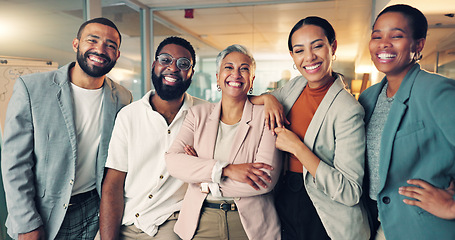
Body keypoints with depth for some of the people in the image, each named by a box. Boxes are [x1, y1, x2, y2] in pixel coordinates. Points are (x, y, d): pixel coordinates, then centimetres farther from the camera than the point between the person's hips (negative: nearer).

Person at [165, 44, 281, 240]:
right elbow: (173, 160, -11)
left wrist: (207, 183, -12)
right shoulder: (198, 114, 3)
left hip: (250, 223, -1)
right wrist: (225, 169, -24)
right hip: (200, 223, 2)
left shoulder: (265, 116, -5)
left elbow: (266, 180, -15)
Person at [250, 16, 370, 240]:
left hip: (325, 222, -5)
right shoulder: (296, 85, -1)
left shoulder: (348, 109, -21)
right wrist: (268, 98, -9)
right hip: (286, 205, 6)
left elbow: (350, 192, -24)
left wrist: (297, 146, -24)